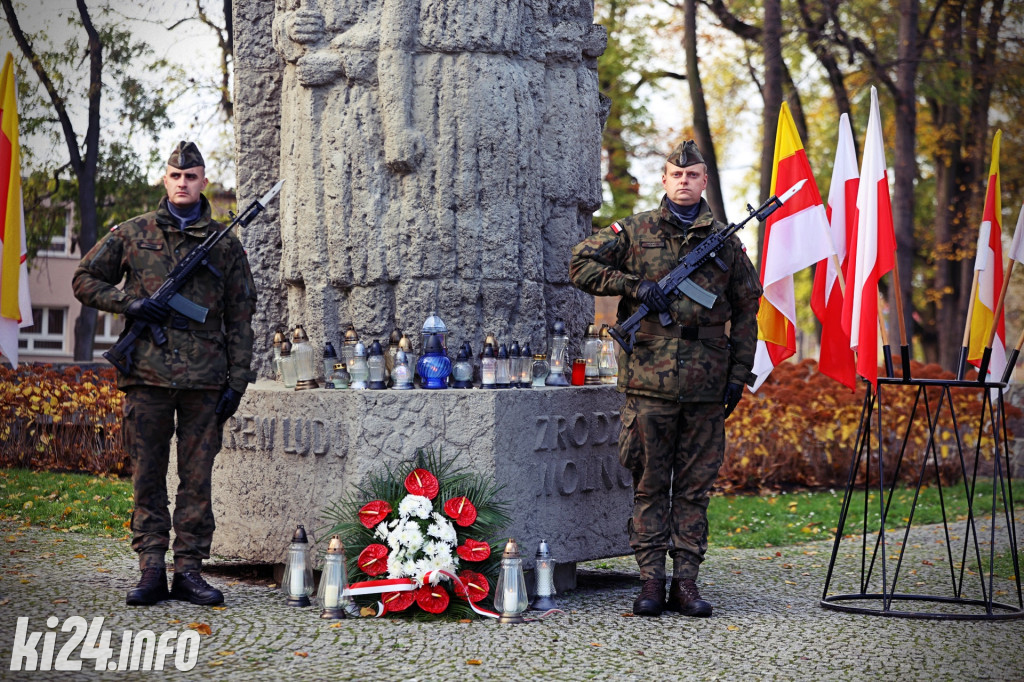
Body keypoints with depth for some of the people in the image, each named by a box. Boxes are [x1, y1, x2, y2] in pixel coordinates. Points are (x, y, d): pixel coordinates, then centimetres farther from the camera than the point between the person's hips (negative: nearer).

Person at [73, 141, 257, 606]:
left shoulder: (225, 244, 9)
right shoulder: (133, 233, 8)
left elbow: (240, 319, 10)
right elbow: (85, 280, 13)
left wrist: (237, 381, 3)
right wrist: (129, 303, -4)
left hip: (205, 380, 0)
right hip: (147, 375, 0)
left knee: (197, 478, 2)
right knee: (147, 476, 3)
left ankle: (188, 569, 8)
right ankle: (151, 570, 8)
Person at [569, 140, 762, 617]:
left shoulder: (725, 242, 11)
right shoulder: (634, 232, 5)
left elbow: (746, 312, 14)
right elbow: (581, 264, 2)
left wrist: (738, 374, 8)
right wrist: (634, 286, -10)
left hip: (706, 385, 2)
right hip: (649, 381, -2)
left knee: (695, 487, 6)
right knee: (649, 485, 2)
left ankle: (686, 582, 11)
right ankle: (651, 581, 7)